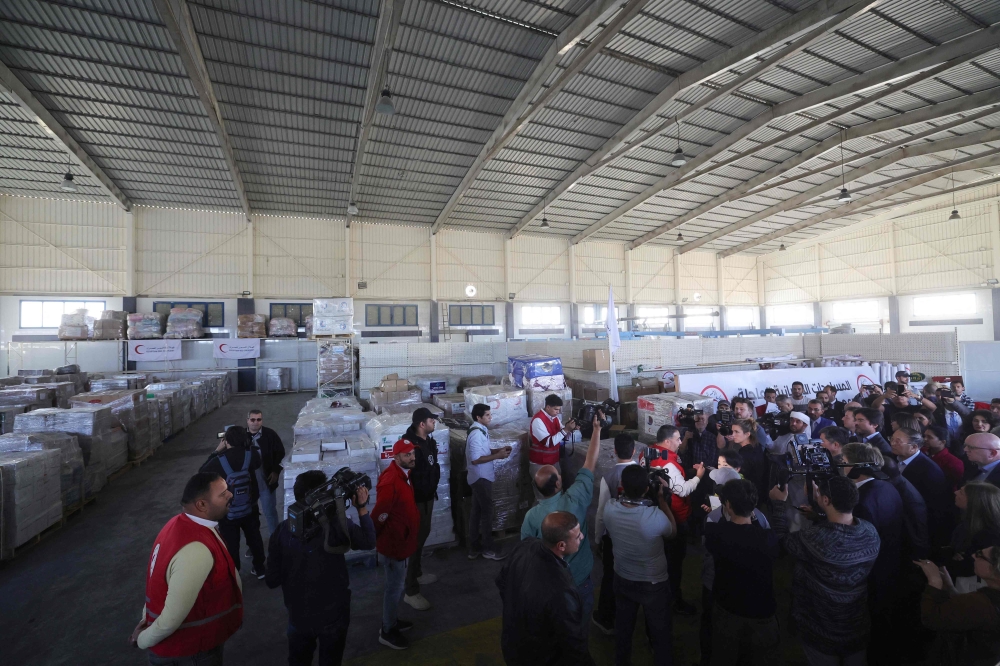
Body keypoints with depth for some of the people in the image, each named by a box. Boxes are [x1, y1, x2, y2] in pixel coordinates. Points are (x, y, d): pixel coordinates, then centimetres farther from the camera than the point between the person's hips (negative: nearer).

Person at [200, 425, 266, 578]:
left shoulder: (218, 461, -25)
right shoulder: (251, 455, -18)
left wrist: (217, 451, 0)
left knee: (231, 546, 16)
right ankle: (260, 569, 38)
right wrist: (243, 444, 6)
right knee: (254, 538, 22)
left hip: (228, 513, -3)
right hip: (250, 509, 3)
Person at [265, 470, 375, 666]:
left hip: (299, 615, 2)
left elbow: (272, 581, -8)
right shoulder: (337, 524, -25)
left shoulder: (282, 530, -16)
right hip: (333, 614, -2)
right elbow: (369, 542, -14)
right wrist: (362, 507, -14)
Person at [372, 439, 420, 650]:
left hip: (402, 540, 9)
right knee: (395, 587, 8)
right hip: (394, 543, -9)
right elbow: (379, 516, -27)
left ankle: (392, 620, 42)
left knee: (398, 585, 24)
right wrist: (378, 539, -12)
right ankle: (387, 632, 27)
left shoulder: (404, 474, 1)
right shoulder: (390, 482, -30)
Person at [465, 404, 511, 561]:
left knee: (476, 511, 15)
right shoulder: (476, 434, -24)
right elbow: (475, 459, -26)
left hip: (480, 477, 10)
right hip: (481, 477, -10)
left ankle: (474, 547, 26)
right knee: (487, 511, 2)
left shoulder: (480, 430, 8)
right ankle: (488, 548, 16)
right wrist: (497, 456, -22)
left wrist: (498, 449, 4)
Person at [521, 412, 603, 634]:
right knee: (580, 629, 24)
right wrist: (597, 429, -10)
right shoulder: (575, 499, -25)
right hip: (580, 578, 0)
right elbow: (590, 464, -17)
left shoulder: (532, 515, -23)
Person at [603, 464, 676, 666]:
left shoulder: (609, 509, -26)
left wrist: (629, 489, -7)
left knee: (623, 628, 28)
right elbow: (673, 532, -11)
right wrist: (662, 498, -12)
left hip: (623, 579, 4)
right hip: (654, 583, -4)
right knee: (660, 632, 23)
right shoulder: (655, 516, -36)